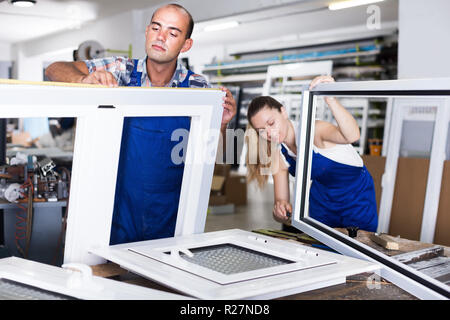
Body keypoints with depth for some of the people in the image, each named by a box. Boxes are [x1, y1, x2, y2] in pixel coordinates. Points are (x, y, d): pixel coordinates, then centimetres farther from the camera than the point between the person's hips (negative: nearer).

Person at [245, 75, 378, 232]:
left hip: (357, 197, -5)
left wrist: (330, 99, -64)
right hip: (321, 196, 5)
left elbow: (352, 136, -52)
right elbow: (281, 200, -12)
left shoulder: (312, 130, -31)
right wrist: (280, 210, -36)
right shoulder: (277, 155, -12)